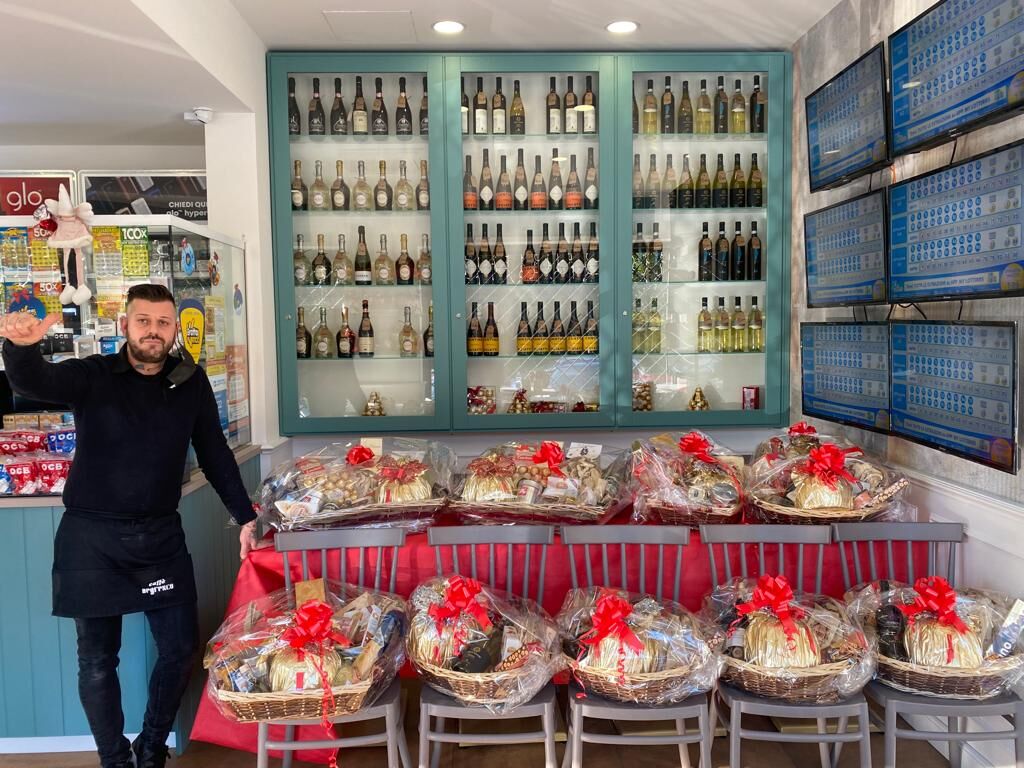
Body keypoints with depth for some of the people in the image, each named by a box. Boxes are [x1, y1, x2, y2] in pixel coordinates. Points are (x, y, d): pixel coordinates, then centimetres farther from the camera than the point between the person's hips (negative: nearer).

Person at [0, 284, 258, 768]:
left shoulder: (191, 383, 2)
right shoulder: (93, 376, -4)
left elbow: (215, 455, 8)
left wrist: (245, 516, 7)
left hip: (160, 535, 2)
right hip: (91, 537, -2)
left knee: (181, 647, 5)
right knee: (98, 660, 7)